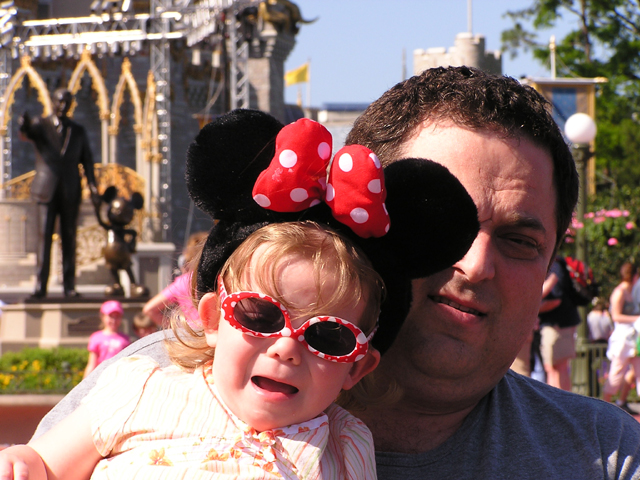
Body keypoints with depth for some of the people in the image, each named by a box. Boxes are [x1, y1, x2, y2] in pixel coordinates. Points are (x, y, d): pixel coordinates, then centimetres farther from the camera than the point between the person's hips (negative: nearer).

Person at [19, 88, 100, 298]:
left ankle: (69, 287, 4)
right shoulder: (39, 125, 4)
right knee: (44, 237, -7)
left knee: (69, 239, 2)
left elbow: (87, 161, 9)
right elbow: (27, 134, -19)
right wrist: (24, 126, -45)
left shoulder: (78, 131, 12)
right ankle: (40, 287, -8)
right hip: (47, 191, -2)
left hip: (70, 193, 2)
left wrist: (93, 187, -5)